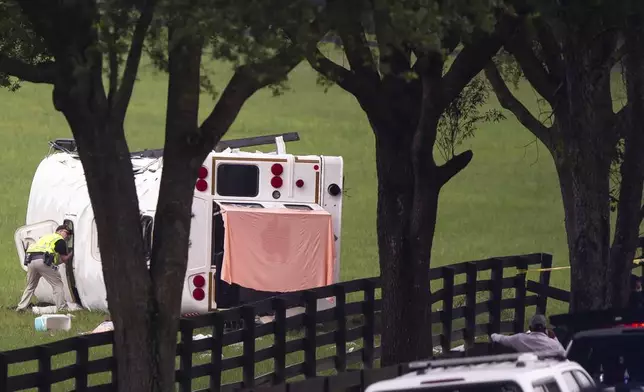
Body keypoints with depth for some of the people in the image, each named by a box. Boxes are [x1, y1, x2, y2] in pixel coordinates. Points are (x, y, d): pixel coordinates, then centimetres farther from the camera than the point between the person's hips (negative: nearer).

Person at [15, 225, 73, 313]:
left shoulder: (46, 237, 34)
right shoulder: (60, 240, 10)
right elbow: (64, 259, 10)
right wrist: (71, 254, 27)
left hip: (30, 260, 7)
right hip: (42, 260, -7)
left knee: (30, 286, 22)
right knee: (57, 284, 3)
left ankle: (21, 307, 17)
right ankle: (61, 308, -5)